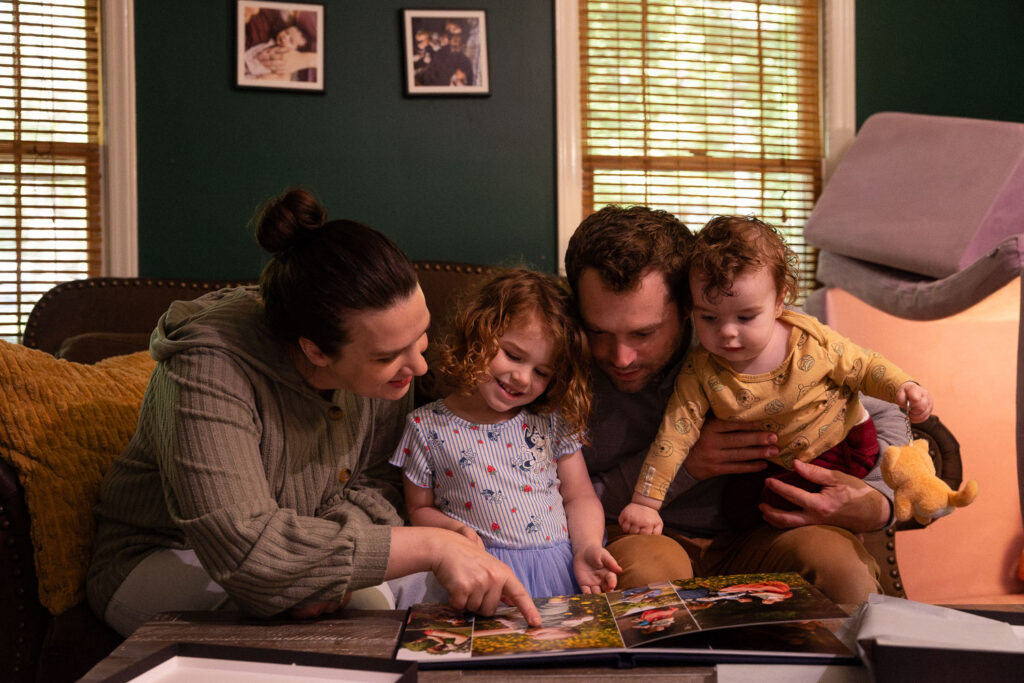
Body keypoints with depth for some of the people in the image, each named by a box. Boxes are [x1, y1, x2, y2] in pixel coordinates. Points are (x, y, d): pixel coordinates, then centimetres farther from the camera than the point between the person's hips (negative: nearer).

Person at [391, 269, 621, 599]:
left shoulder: (552, 421, 10)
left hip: (563, 566, 3)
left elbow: (580, 496, 11)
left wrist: (587, 548, -8)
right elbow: (419, 509, 10)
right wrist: (454, 529, -11)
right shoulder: (427, 427, 3)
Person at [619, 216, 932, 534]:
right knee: (737, 506, -10)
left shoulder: (811, 341, -23)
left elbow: (865, 366, -7)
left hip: (842, 443, -3)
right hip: (773, 465, 3)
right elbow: (674, 434, -20)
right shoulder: (700, 372, -21)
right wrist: (645, 503, -24)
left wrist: (903, 386, -26)